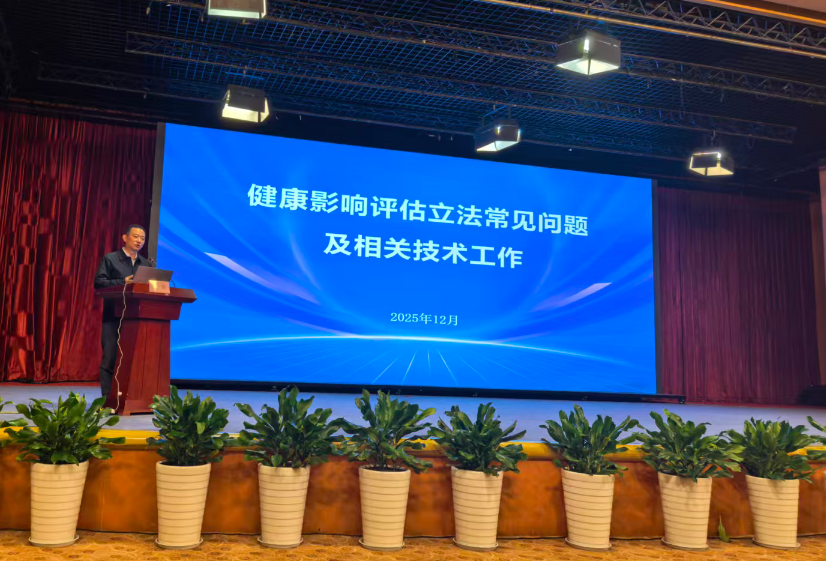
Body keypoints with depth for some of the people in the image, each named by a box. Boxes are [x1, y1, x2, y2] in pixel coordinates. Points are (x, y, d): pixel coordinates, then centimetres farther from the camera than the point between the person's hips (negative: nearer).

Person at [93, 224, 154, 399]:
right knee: (110, 357, -4)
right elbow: (99, 282, -7)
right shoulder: (110, 259, 4)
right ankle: (108, 398, -1)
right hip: (114, 317, -4)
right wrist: (123, 282, -17)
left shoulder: (146, 264, 17)